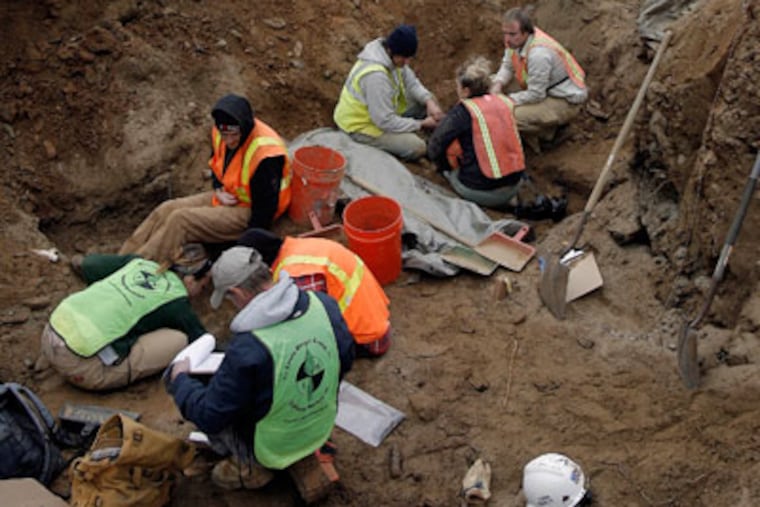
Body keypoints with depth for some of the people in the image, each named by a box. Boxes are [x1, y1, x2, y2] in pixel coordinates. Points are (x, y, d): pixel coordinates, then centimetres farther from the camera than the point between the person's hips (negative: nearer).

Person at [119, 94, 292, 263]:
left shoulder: (265, 156, -31)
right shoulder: (221, 134, -6)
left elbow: (266, 205, -24)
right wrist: (219, 190, -4)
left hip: (248, 211, -8)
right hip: (226, 198, 8)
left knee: (180, 220, -21)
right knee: (167, 210, -6)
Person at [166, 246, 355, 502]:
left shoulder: (247, 349, -35)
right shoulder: (325, 305, -18)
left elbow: (208, 417, -21)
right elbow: (345, 360, 1)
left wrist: (180, 379, -4)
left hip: (270, 449, -5)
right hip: (322, 430, 6)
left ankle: (250, 466, 11)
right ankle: (303, 460, 19)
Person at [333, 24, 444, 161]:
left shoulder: (392, 55, -8)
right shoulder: (375, 75, -35)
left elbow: (411, 82, 4)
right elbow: (385, 121, -31)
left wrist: (429, 102, -15)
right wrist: (421, 124, -22)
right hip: (361, 126, -9)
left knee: (426, 100, 5)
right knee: (416, 147, -21)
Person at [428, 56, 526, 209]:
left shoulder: (462, 112, -12)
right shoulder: (504, 101, 4)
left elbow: (434, 148, -9)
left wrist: (446, 167, 11)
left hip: (482, 191, -5)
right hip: (514, 184, 5)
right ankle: (507, 198, 16)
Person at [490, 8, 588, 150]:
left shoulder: (539, 54, -36)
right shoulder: (516, 38, -12)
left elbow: (536, 95, -28)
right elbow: (508, 65, 5)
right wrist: (498, 85, -14)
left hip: (566, 101, -10)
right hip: (547, 88, 10)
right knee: (492, 81, 4)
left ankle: (549, 129, 1)